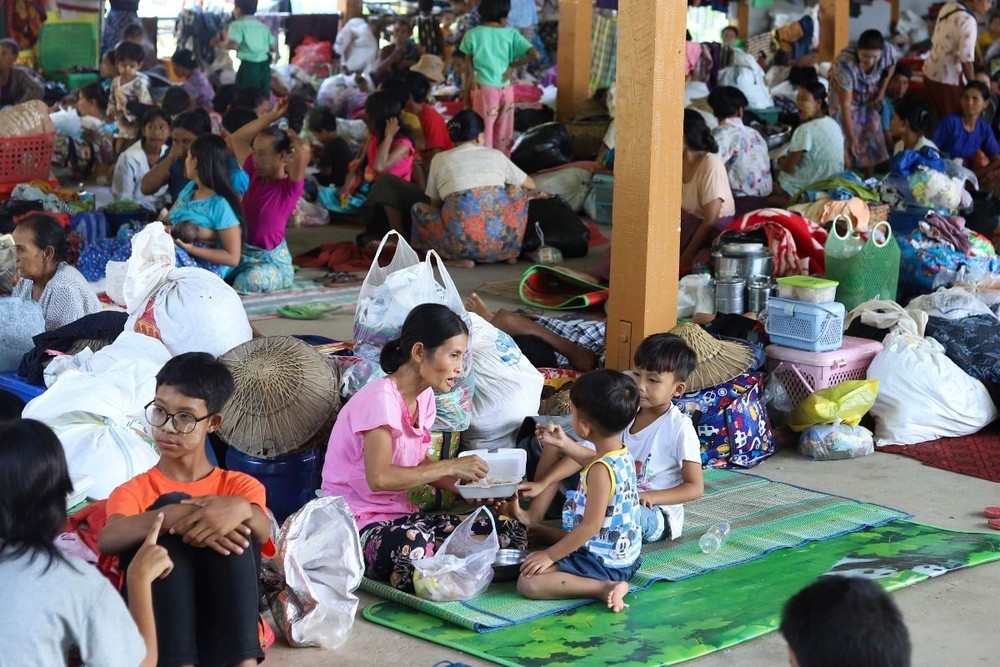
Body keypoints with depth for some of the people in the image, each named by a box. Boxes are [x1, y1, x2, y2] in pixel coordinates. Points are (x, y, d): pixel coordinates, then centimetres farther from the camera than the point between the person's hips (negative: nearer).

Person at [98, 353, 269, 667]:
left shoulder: (238, 485, 18)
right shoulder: (135, 491, 15)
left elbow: (262, 533, -9)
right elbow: (107, 541, -11)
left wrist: (241, 510, -34)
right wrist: (174, 517, -29)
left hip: (227, 623, 1)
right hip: (158, 624, -1)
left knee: (236, 522, -20)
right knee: (171, 507, -21)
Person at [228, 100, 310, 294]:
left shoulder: (290, 186, -12)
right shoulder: (256, 174, 7)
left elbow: (304, 151, -32)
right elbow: (237, 138, 15)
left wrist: (292, 136, -8)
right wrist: (274, 115, 11)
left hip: (272, 260, -6)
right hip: (244, 252, 6)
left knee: (247, 283, -36)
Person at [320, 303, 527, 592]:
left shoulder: (424, 398, 10)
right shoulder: (380, 398, -17)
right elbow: (379, 477, -27)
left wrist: (464, 484, -3)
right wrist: (450, 466, -22)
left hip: (401, 516, 9)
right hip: (359, 524, -9)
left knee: (511, 534, -6)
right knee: (412, 543, -44)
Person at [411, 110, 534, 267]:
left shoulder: (440, 159, 15)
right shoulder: (495, 155, 19)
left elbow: (435, 204, 24)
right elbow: (531, 185, 34)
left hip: (462, 240, -3)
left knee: (419, 209, 23)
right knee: (517, 193, 30)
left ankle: (459, 258, 6)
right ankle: (510, 252, 19)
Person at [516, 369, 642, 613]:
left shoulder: (601, 471, -27)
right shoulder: (623, 454, 1)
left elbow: (591, 525, -27)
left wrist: (550, 555, -20)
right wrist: (562, 444, 30)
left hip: (603, 563, -10)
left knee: (528, 583, -20)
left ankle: (604, 588, -21)